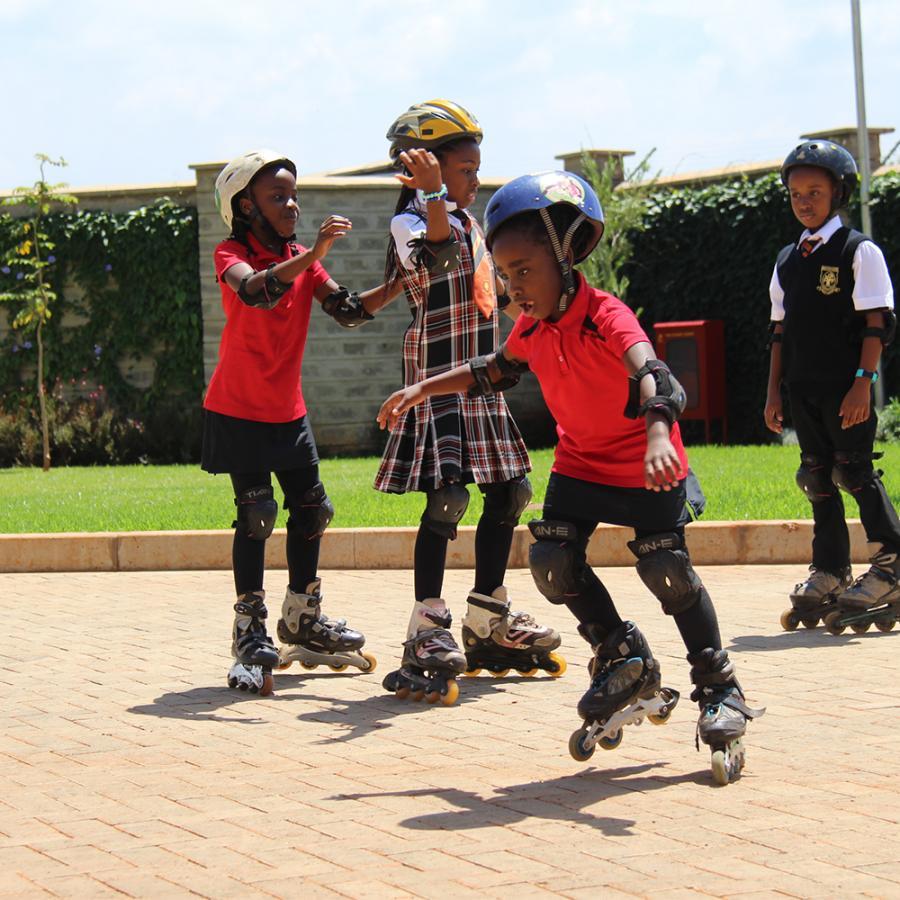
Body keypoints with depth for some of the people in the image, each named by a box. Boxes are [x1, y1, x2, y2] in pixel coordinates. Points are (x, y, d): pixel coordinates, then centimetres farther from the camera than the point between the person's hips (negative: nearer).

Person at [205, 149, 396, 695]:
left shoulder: (301, 260, 8)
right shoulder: (232, 256, -12)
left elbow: (350, 311, -1)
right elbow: (257, 292, -35)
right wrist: (314, 254, -44)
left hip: (288, 409, 7)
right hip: (239, 410, -7)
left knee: (311, 508, 9)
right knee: (256, 513, -10)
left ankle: (302, 618, 24)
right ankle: (250, 633, -3)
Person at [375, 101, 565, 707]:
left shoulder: (469, 222, 17)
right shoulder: (410, 222, -10)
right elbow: (435, 245, -35)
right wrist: (434, 192, -48)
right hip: (438, 379, -9)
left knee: (508, 493, 10)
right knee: (447, 497, -17)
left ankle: (489, 620, 20)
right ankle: (428, 629, -14)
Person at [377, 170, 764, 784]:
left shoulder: (606, 315, -27)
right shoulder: (533, 328, -3)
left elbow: (650, 374, -45)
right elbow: (494, 371, 19)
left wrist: (658, 437, -63)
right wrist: (425, 389, 17)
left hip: (646, 464, -7)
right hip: (581, 463, 7)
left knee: (668, 569, -12)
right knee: (552, 561, -8)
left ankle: (720, 689, 4)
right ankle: (625, 664, 10)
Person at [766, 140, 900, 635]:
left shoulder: (859, 251, -4)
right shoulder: (788, 260, 14)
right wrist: (774, 390, 12)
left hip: (846, 386, -6)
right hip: (803, 388, 6)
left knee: (855, 470, -7)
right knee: (818, 477, 8)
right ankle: (829, 571, 15)